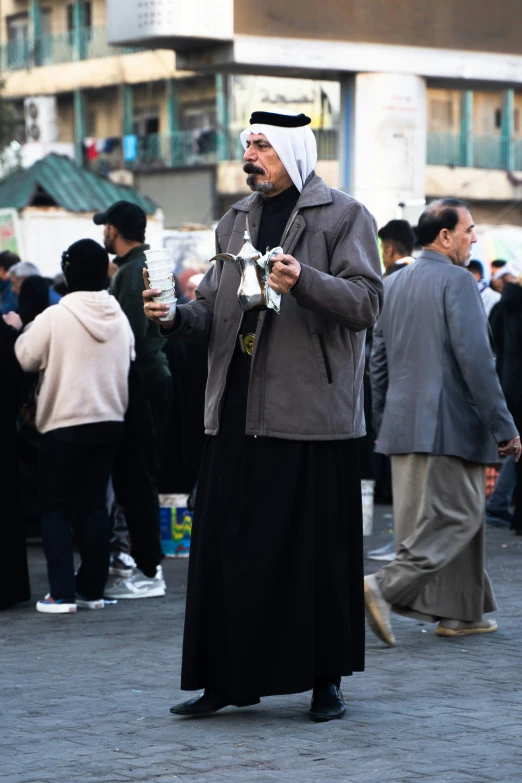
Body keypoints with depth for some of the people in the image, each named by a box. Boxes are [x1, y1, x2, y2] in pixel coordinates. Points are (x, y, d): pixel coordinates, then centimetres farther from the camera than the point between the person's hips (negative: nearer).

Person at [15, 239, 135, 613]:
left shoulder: (55, 317, -15)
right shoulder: (120, 318, 3)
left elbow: (27, 358, -5)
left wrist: (21, 331, 13)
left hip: (65, 425, -5)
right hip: (110, 420, 5)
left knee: (56, 507, 4)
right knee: (94, 504, 12)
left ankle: (63, 593, -3)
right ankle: (92, 588, 13)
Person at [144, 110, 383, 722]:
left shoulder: (344, 217, 1)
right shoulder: (234, 223, 19)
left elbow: (366, 302, -10)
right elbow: (212, 312, 16)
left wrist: (304, 281, -25)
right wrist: (176, 316, -5)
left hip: (312, 411, -5)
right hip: (238, 412, 5)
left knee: (317, 549, -1)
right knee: (226, 545, 4)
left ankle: (325, 679, 10)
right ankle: (228, 678, 12)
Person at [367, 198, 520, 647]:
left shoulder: (394, 284, 13)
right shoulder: (457, 281, -11)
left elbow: (379, 360, 17)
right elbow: (475, 359, -17)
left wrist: (383, 422, 23)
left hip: (403, 424, 9)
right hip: (449, 424, -9)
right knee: (457, 518, -4)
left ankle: (461, 613, 18)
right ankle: (387, 587, -17)